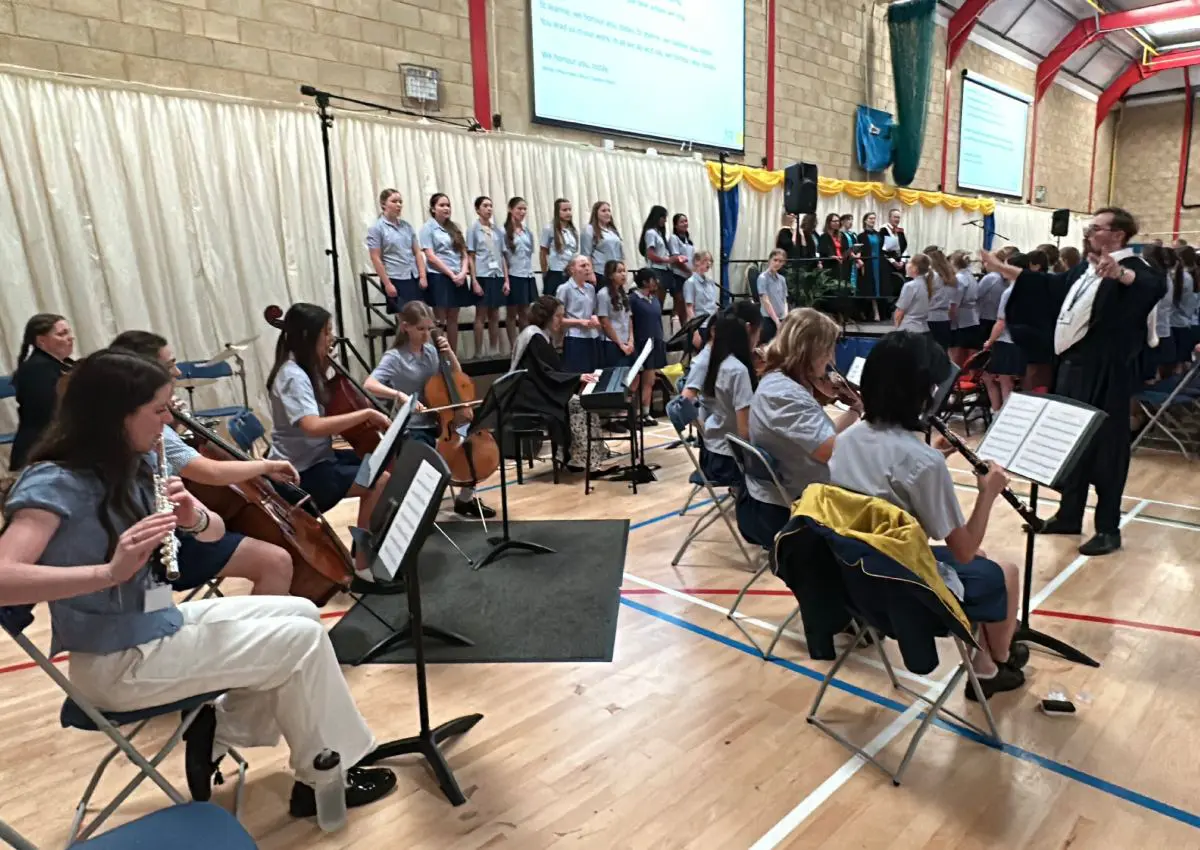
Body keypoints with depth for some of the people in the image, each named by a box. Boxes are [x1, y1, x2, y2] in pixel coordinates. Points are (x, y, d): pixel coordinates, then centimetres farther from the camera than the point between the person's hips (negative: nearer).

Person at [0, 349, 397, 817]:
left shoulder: (131, 468, 5)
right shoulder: (54, 484, -20)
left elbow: (216, 532, 7)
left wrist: (195, 518, -15)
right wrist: (110, 570, -43)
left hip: (161, 622, 9)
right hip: (118, 661, -9)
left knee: (302, 614, 6)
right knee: (302, 640, -10)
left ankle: (220, 730, 11)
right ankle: (322, 779, 7)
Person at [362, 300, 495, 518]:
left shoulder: (431, 351, 4)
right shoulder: (394, 357, -12)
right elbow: (369, 385, -27)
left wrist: (449, 353, -3)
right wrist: (399, 395, -42)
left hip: (437, 421, 6)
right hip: (413, 429, -6)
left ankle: (465, 498, 14)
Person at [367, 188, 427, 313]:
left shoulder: (407, 226, 12)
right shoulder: (376, 228, -3)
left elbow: (417, 252, 12)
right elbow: (376, 259, -7)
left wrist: (423, 276, 3)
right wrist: (387, 284, -12)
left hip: (415, 278, 5)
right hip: (395, 280, -5)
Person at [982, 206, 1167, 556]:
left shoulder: (1130, 267, -10)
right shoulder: (1084, 269, 14)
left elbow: (1156, 284, -31)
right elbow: (1047, 285, 24)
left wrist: (1119, 273, -52)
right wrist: (1001, 267, 20)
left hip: (1104, 374, -8)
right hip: (1073, 368, 8)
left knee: (1104, 449, 0)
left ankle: (1108, 529, 11)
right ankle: (1069, 516, 27)